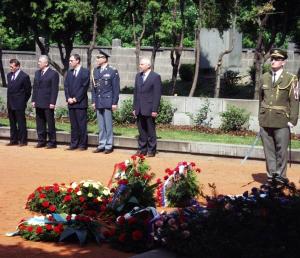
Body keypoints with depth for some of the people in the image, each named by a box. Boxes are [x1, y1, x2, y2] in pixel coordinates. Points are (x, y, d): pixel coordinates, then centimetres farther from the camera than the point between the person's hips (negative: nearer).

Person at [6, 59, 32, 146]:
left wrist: (23, 101, -2)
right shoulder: (9, 75, 11)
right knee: (12, 123, 11)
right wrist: (9, 99, 15)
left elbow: (28, 91, -5)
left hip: (19, 104, -7)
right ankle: (14, 140, 18)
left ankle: (22, 141, 3)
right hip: (10, 104, 7)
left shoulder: (24, 76, -10)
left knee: (21, 123, -2)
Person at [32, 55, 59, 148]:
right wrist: (33, 100, 9)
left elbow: (54, 89, -10)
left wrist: (52, 102, -14)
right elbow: (35, 87, 17)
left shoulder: (53, 74, -6)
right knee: (40, 123, 9)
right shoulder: (37, 73, 15)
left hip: (48, 103, -7)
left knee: (50, 123, -1)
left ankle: (52, 142, 4)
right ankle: (41, 141, 16)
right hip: (38, 103, 7)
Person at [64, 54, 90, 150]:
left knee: (82, 125, -3)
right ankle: (74, 144, 12)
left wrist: (76, 99, -13)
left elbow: (84, 87, -9)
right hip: (71, 103, 6)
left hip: (81, 103, -6)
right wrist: (68, 98, -2)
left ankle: (82, 144, 1)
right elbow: (66, 86, 13)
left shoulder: (85, 72, -2)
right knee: (73, 125, 8)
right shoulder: (69, 72, 16)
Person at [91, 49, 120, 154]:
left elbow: (116, 88, -6)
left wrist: (114, 103, -10)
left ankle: (109, 146, 6)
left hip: (108, 102, -5)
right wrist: (93, 101, 9)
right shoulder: (96, 70, 10)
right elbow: (93, 87, 14)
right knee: (101, 125, 10)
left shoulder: (113, 71, -6)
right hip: (98, 102, 5)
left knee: (108, 125, -1)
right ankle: (101, 145, 16)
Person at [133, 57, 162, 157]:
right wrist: (134, 107, 11)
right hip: (139, 110, 6)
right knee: (141, 131, 9)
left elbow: (157, 95, -9)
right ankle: (142, 149, 15)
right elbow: (135, 92, 16)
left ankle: (151, 150, 8)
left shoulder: (155, 77, -6)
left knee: (150, 131, 1)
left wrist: (154, 110, -13)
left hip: (149, 110, -5)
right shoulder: (138, 76, 14)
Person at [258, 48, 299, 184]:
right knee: (268, 150, 6)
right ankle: (271, 176, 13)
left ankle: (280, 176, 9)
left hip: (282, 122, -4)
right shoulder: (265, 77, 12)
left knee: (281, 150, -1)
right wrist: (260, 117, 14)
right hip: (265, 121, 4)